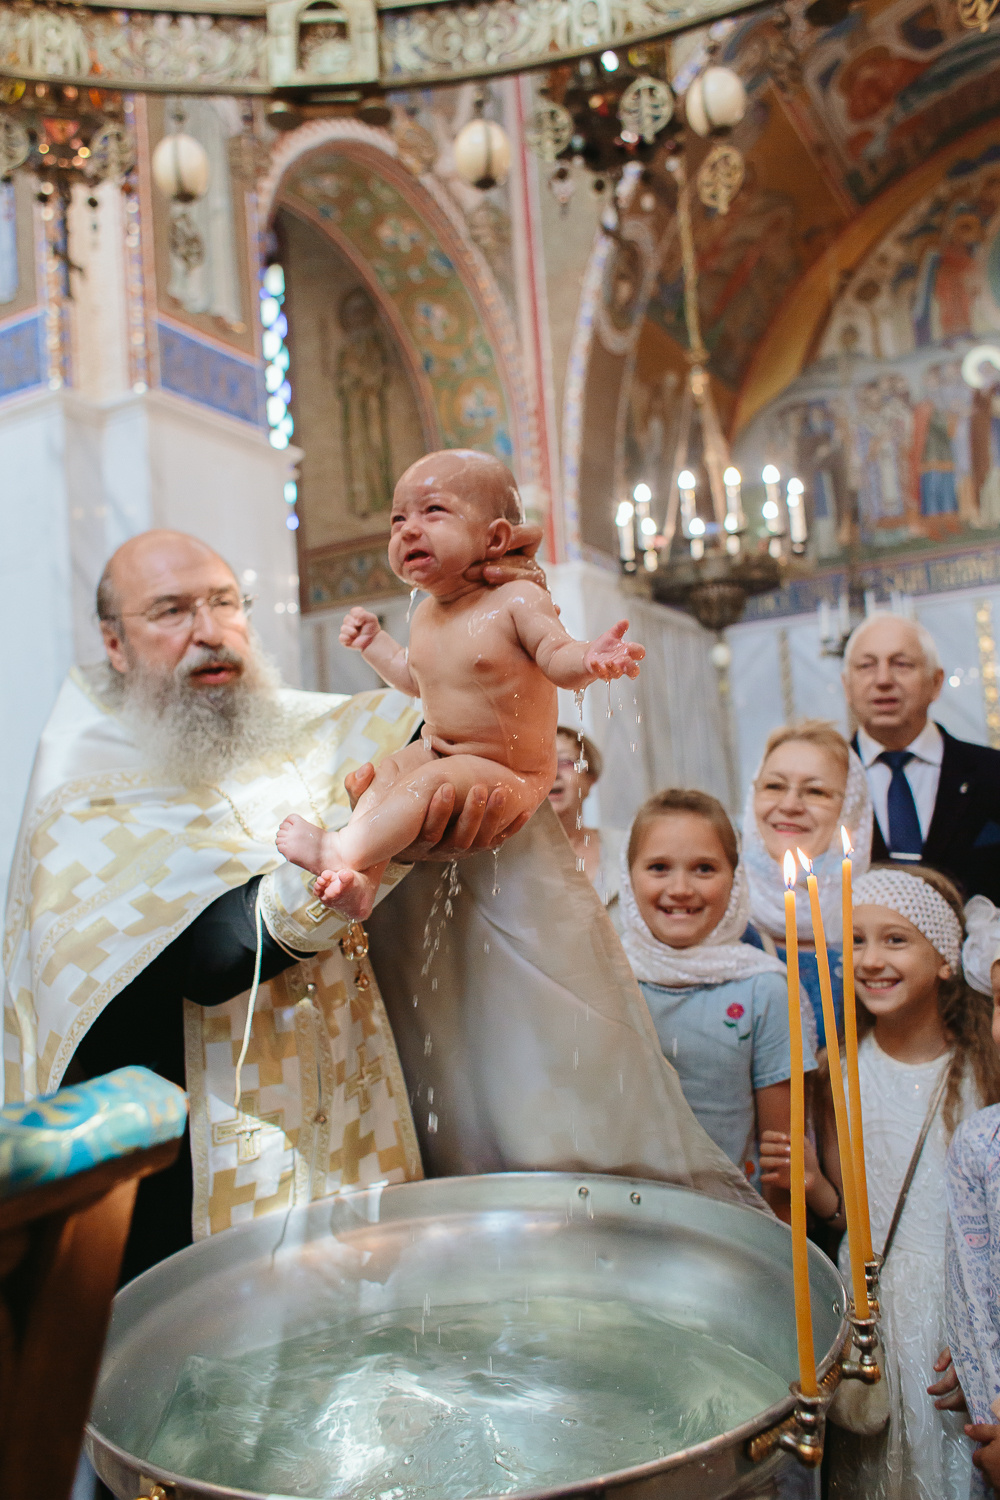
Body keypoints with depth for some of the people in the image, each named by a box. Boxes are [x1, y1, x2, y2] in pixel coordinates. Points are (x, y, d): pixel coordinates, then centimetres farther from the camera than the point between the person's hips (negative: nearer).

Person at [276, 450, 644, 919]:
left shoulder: (517, 600, -17)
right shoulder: (425, 615, 5)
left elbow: (558, 660, -23)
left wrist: (589, 658, -45)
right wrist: (373, 642, 17)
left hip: (510, 774, -7)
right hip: (437, 751, 7)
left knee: (428, 779, -27)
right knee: (389, 768, -12)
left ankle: (340, 849, -22)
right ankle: (361, 880, -21)